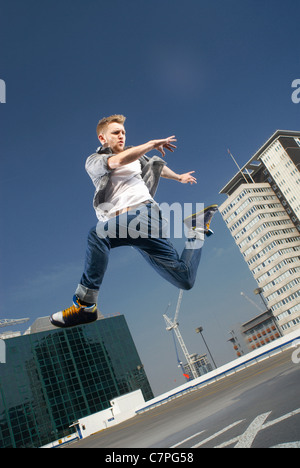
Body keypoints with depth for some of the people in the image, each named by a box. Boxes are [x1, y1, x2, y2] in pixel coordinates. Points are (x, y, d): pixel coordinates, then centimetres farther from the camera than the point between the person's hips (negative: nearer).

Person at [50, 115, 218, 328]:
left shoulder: (136, 154, 26)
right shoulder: (93, 162, 17)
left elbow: (156, 165, 47)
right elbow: (119, 161, -5)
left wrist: (179, 177, 59)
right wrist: (153, 144, 3)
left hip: (143, 212, 0)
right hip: (119, 224, 0)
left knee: (97, 234, -34)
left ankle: (85, 305, -21)